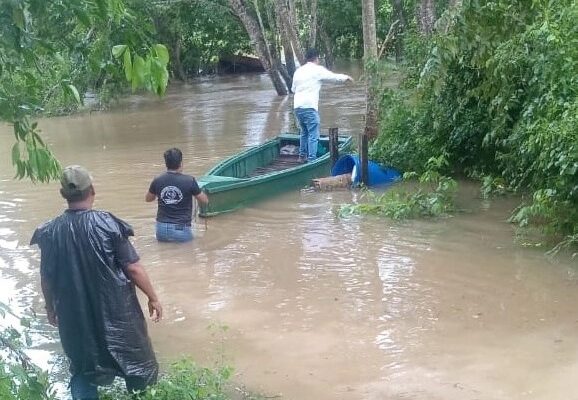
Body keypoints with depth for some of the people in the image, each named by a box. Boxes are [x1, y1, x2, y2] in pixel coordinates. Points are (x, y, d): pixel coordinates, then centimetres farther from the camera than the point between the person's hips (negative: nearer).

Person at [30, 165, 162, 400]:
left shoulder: (50, 232, -8)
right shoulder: (108, 224, -17)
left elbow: (47, 277, 2)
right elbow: (133, 268, -14)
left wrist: (50, 308, 19)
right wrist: (152, 298, 0)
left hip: (75, 315, 3)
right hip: (116, 311, -2)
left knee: (82, 368, 19)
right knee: (135, 361, 18)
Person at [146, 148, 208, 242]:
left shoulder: (157, 181, -2)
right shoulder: (189, 181, -11)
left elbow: (148, 199, 18)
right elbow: (205, 201, 4)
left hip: (161, 229, 4)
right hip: (181, 230, -3)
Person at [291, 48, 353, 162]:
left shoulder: (298, 71, 14)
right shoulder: (318, 70, -2)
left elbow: (293, 89, 21)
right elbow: (334, 77, 6)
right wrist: (346, 77, 23)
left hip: (297, 106, 7)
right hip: (309, 107, -7)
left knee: (304, 132, 22)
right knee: (313, 135, -3)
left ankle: (302, 156, 27)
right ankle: (312, 159, -7)